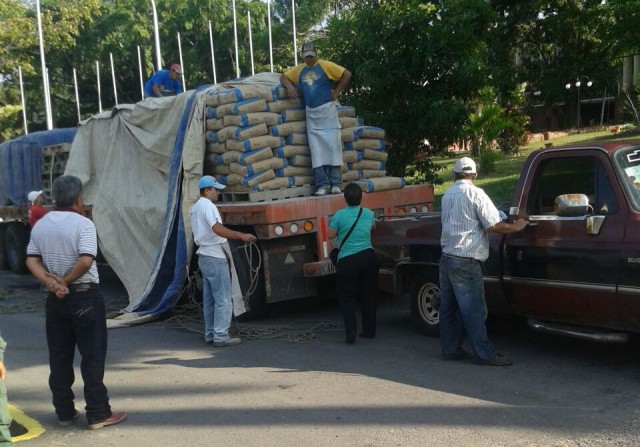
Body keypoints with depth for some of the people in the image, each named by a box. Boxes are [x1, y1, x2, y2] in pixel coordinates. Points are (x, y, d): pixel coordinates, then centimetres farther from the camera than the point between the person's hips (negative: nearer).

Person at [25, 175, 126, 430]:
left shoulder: (40, 225, 7)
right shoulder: (82, 223, -13)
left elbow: (31, 261, 0)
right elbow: (86, 260, -23)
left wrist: (51, 282, -10)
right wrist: (66, 281, -11)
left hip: (55, 299, 6)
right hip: (84, 296, -6)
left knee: (59, 357, 12)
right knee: (93, 356, 1)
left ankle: (64, 413, 18)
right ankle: (98, 414, 5)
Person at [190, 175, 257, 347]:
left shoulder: (195, 208, 17)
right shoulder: (207, 205, -14)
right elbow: (217, 228, -29)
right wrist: (241, 236, -34)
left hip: (204, 256, 10)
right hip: (215, 257, -10)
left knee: (209, 298, 13)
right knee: (223, 298, -6)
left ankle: (210, 333, 18)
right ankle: (221, 336, -6)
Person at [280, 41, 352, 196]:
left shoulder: (325, 66, -1)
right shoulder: (299, 70, 12)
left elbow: (347, 74, -3)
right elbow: (283, 77, 21)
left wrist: (336, 92, -5)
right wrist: (289, 85, 0)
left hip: (327, 111, -4)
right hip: (311, 114, 4)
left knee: (332, 146, -6)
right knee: (316, 150, -1)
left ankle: (336, 184, -3)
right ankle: (323, 185, 0)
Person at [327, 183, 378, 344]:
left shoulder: (340, 215, -8)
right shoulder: (369, 214, 5)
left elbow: (330, 235, -3)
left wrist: (332, 223, 14)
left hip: (347, 261, -3)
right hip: (368, 257, 3)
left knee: (347, 298, 7)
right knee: (369, 296, 16)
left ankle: (351, 331, -8)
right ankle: (369, 330, 22)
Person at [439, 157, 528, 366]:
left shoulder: (447, 195, 12)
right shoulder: (475, 194, -9)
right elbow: (494, 225, -13)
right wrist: (516, 227, 2)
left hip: (446, 258, 7)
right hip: (465, 261, -7)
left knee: (449, 306, 12)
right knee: (473, 309, -4)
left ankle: (450, 348, 18)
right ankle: (485, 354, 1)